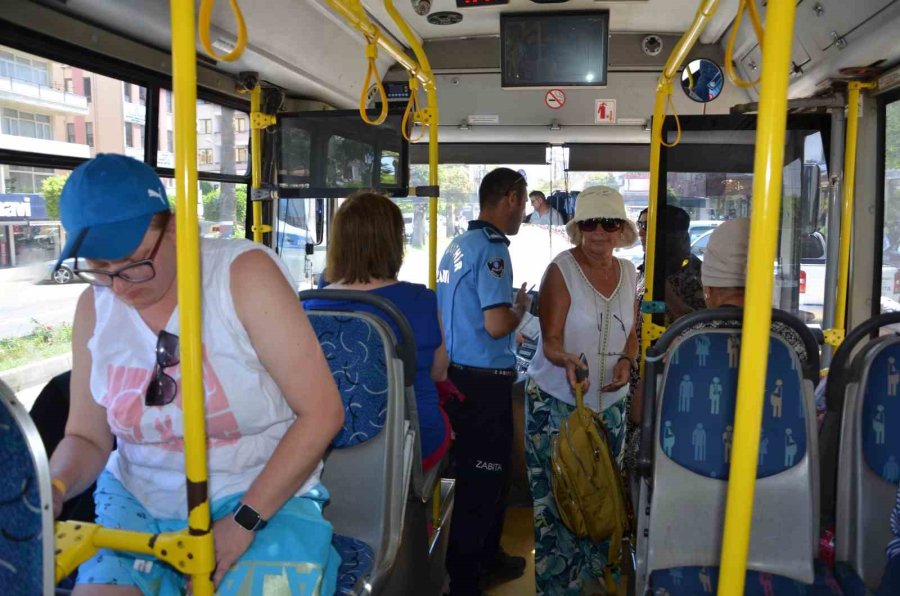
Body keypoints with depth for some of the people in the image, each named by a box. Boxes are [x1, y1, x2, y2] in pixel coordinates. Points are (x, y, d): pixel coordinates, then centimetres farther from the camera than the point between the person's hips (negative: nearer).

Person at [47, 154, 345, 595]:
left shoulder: (243, 273, -15)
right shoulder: (95, 306, 0)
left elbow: (322, 411, -16)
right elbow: (86, 437, 8)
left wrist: (243, 522, -18)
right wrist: (53, 487, -14)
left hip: (263, 495, -3)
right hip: (136, 502, 4)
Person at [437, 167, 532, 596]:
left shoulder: (457, 245, 11)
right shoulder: (491, 250, -18)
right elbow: (496, 325, -24)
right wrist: (522, 306, -6)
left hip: (458, 374, 10)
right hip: (484, 382, -10)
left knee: (484, 474, 22)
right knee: (483, 480, 3)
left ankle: (487, 557, 39)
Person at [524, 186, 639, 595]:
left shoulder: (628, 272, 4)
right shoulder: (561, 270, -13)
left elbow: (631, 332, 12)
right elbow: (550, 341, -16)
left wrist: (627, 361, -8)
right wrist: (567, 360, -37)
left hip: (609, 403, 5)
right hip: (556, 401, -5)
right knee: (557, 496, 2)